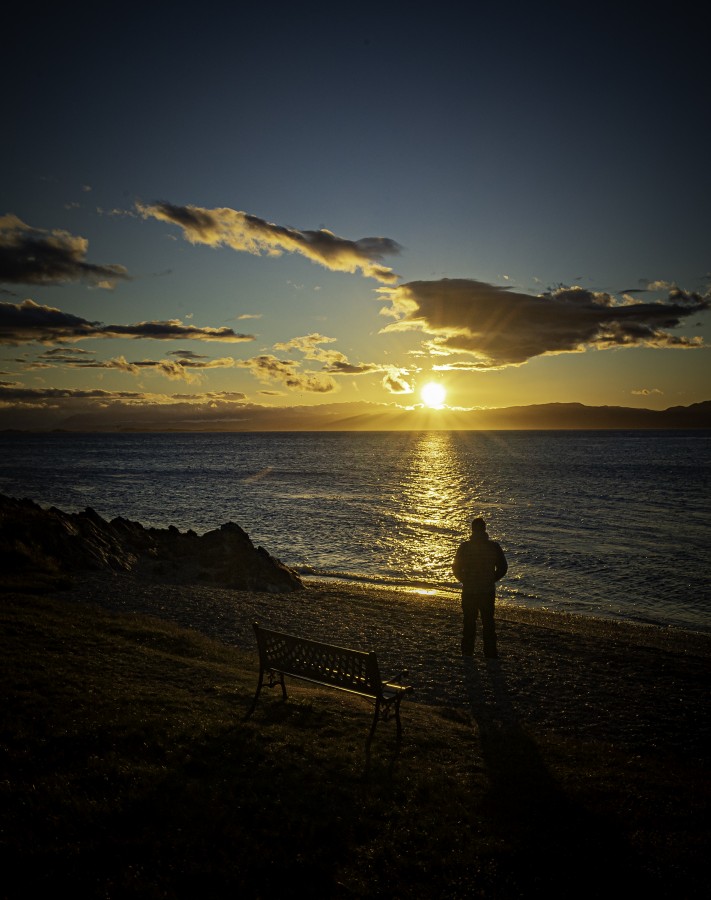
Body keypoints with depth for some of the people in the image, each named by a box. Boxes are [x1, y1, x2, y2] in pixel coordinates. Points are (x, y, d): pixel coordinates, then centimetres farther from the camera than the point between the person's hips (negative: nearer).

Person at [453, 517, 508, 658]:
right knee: (488, 622, 10)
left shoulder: (465, 546, -10)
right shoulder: (494, 547, -6)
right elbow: (503, 567, 0)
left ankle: (467, 651, 18)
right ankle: (490, 653, 12)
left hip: (469, 591, -1)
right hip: (488, 591, 1)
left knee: (469, 621, 12)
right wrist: (492, 579, 12)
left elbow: (456, 568, -5)